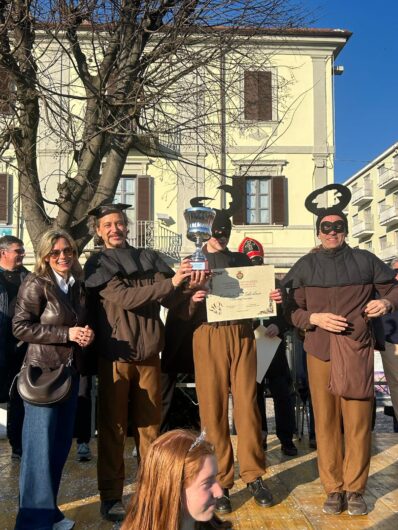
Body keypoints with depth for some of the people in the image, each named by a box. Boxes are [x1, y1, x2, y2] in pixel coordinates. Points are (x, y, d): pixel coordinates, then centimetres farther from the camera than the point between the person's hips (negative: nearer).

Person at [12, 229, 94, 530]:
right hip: (42, 372, -7)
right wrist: (67, 333, -19)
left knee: (61, 443, 12)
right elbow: (20, 327, -15)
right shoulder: (36, 285, -10)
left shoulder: (77, 286, 10)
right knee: (40, 446, -3)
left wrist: (86, 333, -3)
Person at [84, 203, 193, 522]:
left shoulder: (149, 258, 9)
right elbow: (124, 298, -15)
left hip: (149, 353, 3)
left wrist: (184, 285, -20)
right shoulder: (97, 265, 0)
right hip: (115, 355, -3)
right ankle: (111, 496, 15)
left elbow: (169, 300, 2)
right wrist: (170, 283, -23)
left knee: (150, 425, 11)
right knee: (113, 427, 5)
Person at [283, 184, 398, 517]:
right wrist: (314, 318, -12)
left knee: (358, 421, -1)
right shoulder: (306, 266, 9)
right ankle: (334, 489, 16)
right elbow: (292, 309, 6)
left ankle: (355, 489, 15)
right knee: (325, 421, 4)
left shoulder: (365, 260, 7)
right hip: (319, 350, 1)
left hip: (357, 350, -1)